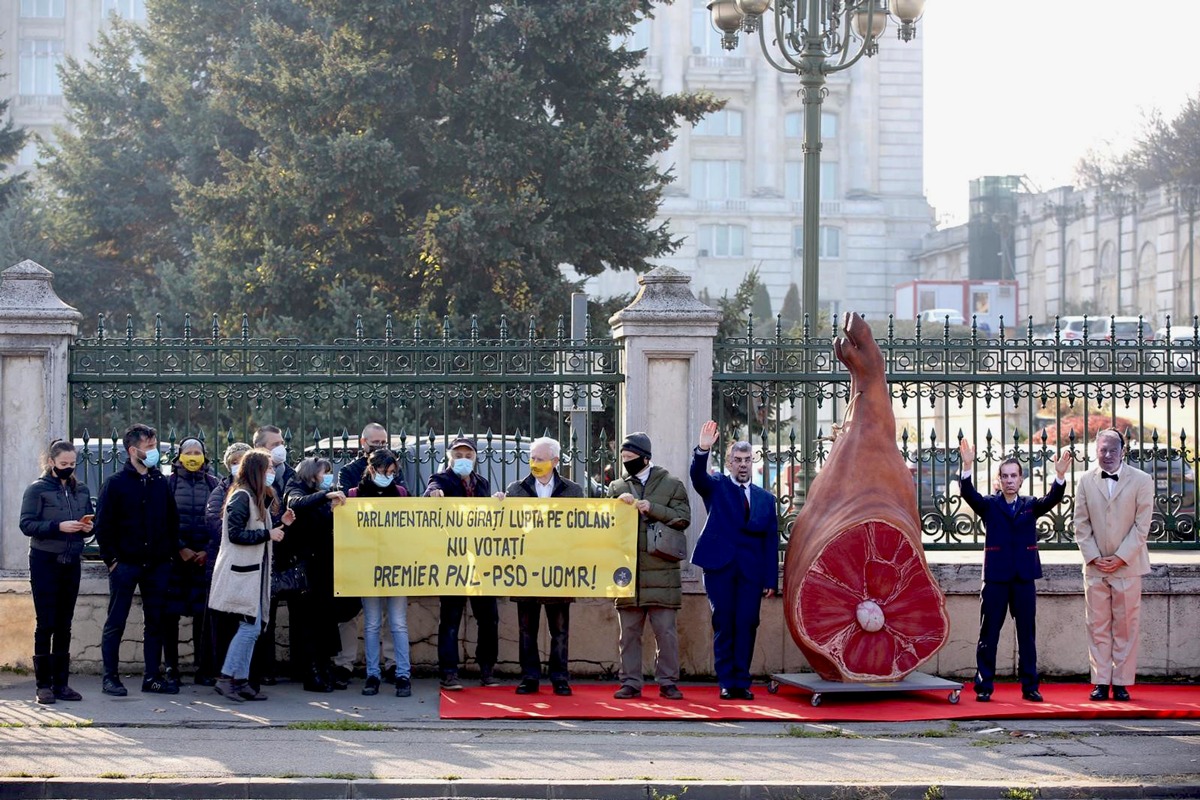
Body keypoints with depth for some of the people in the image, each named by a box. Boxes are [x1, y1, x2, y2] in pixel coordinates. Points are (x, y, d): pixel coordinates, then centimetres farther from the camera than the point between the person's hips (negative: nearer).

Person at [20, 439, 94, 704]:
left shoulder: (82, 490, 11)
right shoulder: (37, 489, -4)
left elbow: (89, 522, 17)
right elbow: (26, 524, -12)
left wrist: (87, 527, -6)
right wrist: (58, 526, -23)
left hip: (71, 563, 5)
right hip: (45, 562, -5)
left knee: (64, 625, 7)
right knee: (45, 624, -4)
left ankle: (61, 683, 10)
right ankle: (44, 685, -2)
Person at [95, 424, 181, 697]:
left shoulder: (161, 483, 9)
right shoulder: (116, 483, -4)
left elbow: (173, 521, 14)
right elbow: (103, 524, -5)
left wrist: (172, 552, 4)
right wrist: (111, 559, -10)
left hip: (157, 565, 4)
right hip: (125, 563, -4)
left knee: (155, 622, 6)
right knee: (115, 623, 0)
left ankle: (153, 676, 12)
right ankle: (110, 677, 5)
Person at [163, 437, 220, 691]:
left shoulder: (213, 484, 10)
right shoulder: (169, 483, 4)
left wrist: (208, 551, -4)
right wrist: (180, 549, -9)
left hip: (205, 557, 1)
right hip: (174, 558, -1)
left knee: (203, 614, 1)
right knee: (170, 614, -2)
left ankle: (205, 668, 6)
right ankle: (171, 668, 2)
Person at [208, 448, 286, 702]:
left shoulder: (258, 498, 18)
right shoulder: (241, 497, -12)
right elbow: (236, 534, -19)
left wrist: (278, 528, 6)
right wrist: (268, 534, -16)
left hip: (254, 573, 10)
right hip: (242, 573, -10)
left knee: (251, 628, 8)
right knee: (250, 627, -13)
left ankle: (241, 681, 10)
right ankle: (226, 678, -9)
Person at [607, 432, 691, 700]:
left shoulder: (672, 485, 5)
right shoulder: (617, 487, 14)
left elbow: (682, 518, -4)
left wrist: (652, 508, -12)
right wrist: (620, 504, -9)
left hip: (661, 573, -3)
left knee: (665, 631, -1)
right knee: (629, 632, 5)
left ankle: (668, 682, 6)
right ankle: (630, 683, 10)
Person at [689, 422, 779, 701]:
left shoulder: (766, 499, 14)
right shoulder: (716, 487, 8)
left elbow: (771, 540, 10)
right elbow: (698, 476, -14)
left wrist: (771, 580, 4)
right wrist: (703, 450, -33)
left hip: (751, 571, 2)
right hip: (720, 565, -2)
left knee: (746, 626, -1)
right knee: (723, 625, 0)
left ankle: (742, 683, 4)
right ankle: (726, 683, 4)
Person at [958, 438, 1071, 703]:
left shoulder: (1031, 506, 10)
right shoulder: (989, 505, 5)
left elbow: (1052, 499, -7)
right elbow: (969, 493, -13)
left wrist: (1060, 476, -26)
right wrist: (967, 467, -31)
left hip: (1024, 578, 2)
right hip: (996, 577, -2)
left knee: (1027, 635, 5)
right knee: (989, 635, 0)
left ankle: (1030, 686, 10)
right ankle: (984, 686, 5)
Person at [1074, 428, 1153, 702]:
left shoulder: (1141, 481, -2)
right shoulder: (1086, 481, 4)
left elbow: (1142, 525, -4)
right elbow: (1081, 524, 5)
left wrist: (1120, 558, -10)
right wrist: (1093, 557, -6)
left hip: (1127, 564, -2)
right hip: (1095, 566, 2)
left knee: (1125, 626, 1)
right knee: (1098, 626, 2)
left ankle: (1121, 682, 5)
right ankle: (1101, 682, 5)